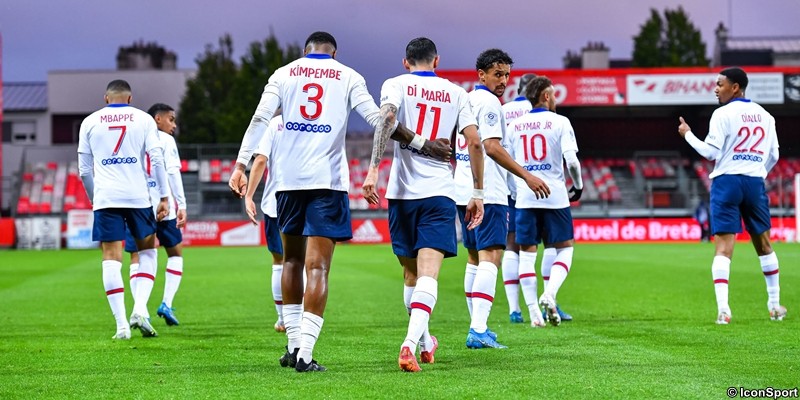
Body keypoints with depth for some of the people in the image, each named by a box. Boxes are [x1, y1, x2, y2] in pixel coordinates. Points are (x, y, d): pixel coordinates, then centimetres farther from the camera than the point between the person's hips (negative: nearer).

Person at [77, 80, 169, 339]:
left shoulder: (90, 122, 10)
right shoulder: (143, 119, 7)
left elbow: (84, 169, 11)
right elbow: (157, 159, -1)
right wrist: (163, 196, 4)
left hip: (105, 198, 0)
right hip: (138, 196, 0)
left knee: (111, 258, 1)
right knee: (148, 252, 16)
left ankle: (121, 324, -5)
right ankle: (140, 310, -1)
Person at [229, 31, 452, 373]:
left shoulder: (284, 74, 10)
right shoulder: (348, 76, 6)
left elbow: (260, 120, 0)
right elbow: (377, 119, -2)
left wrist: (240, 167, -1)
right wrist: (421, 144, 5)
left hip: (288, 178, 2)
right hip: (327, 179, -2)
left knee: (292, 259, 18)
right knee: (317, 267, -5)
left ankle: (294, 344, 19)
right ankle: (305, 353, -14)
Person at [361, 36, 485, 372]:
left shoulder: (396, 84, 6)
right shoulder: (455, 93, 11)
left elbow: (387, 118, -15)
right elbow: (475, 142, 4)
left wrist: (373, 169, -20)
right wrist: (478, 193, 10)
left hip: (402, 191, 1)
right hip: (440, 192, -1)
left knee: (411, 273, 16)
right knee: (428, 273, -12)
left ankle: (424, 341, 31)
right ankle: (410, 343, -31)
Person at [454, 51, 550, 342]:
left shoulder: (466, 100, 18)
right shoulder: (489, 102, -9)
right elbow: (492, 146, -18)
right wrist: (526, 176, -18)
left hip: (463, 191, 10)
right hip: (488, 193, -10)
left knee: (475, 257, 15)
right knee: (490, 256, -15)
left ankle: (477, 326, 19)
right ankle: (478, 330, -26)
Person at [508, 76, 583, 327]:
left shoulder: (514, 126, 8)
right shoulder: (560, 122, -2)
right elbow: (571, 161, -11)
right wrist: (578, 186, 5)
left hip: (524, 197, 3)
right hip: (555, 196, -3)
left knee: (526, 253, 7)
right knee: (564, 249, 10)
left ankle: (533, 311, 5)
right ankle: (549, 294, -12)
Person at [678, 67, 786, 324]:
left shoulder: (723, 114, -5)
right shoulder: (764, 115, 12)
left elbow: (711, 152, -9)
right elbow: (774, 155, 14)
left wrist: (687, 134, 4)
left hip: (727, 180, -4)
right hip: (755, 182, 4)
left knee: (723, 247, -8)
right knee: (764, 245, 17)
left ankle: (723, 309, -20)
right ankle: (775, 305, 21)